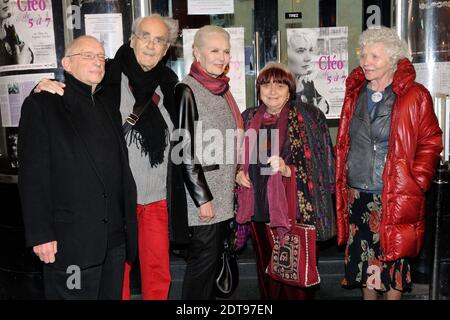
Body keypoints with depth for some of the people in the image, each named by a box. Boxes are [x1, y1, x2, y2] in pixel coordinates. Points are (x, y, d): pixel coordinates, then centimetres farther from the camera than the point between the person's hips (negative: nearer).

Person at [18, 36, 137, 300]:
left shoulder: (109, 108, 16)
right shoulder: (42, 105, -3)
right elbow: (32, 175, -9)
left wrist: (129, 225, 11)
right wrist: (40, 235, -14)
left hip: (115, 239, 6)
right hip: (70, 242, -6)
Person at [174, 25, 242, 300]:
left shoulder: (222, 88, 11)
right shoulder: (188, 91, -12)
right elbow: (186, 150, -16)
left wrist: (237, 174, 16)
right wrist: (202, 198, -16)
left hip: (224, 191, 8)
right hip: (203, 190, -7)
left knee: (214, 256, 14)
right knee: (204, 257, 0)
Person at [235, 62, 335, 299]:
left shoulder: (308, 116, -2)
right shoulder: (248, 119, 11)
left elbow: (321, 164, -4)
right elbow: (239, 159, 23)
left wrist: (288, 171, -19)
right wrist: (239, 173, 2)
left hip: (296, 211, -4)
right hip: (259, 211, 4)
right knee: (267, 273, 15)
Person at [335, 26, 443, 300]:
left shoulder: (415, 96, -7)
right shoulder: (355, 93, 8)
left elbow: (431, 143, -5)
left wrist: (415, 184, -12)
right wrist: (342, 183, 8)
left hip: (395, 197, -4)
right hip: (357, 194, 5)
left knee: (393, 256, 7)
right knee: (363, 255, 14)